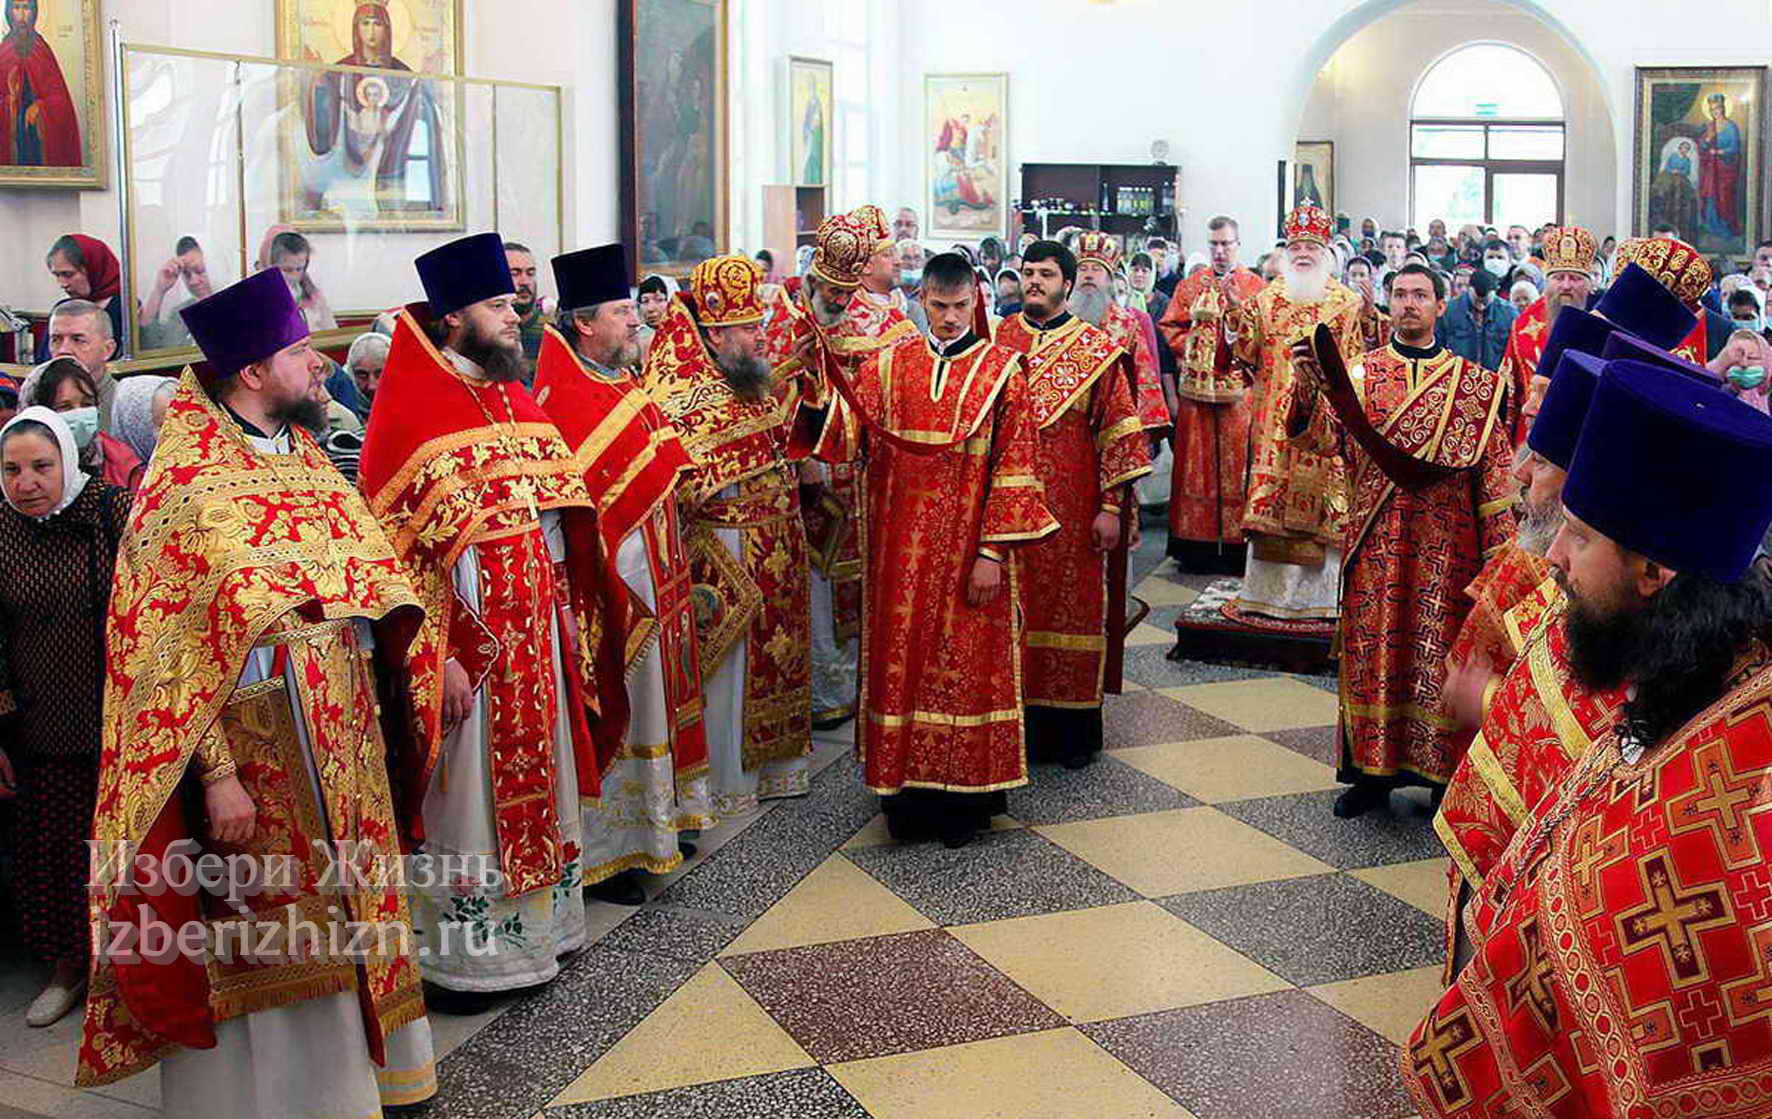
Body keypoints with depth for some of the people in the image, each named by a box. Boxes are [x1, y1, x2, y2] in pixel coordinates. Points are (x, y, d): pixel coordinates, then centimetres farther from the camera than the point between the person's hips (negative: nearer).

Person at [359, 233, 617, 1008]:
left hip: (539, 633, 7)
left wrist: (572, 625, 10)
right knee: (466, 794, 2)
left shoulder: (516, 401, 10)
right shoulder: (410, 414, -12)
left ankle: (533, 926, 29)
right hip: (465, 641, -7)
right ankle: (458, 954, 15)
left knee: (535, 781, 15)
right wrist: (436, 656, -19)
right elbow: (395, 548, -15)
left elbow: (565, 517, 15)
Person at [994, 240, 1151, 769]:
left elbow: (1117, 430, -1)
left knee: (1074, 606, 4)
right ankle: (1018, 721, 15)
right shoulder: (996, 342, 7)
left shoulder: (1097, 349, 1)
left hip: (1072, 508, -2)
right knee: (1014, 608, 5)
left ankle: (1075, 728, 14)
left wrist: (1111, 506, -7)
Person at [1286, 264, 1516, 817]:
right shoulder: (1359, 374, 6)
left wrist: (1499, 545, -1)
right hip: (1377, 540, 1)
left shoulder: (1474, 383, 6)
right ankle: (1372, 769, 14)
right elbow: (1325, 438, -8)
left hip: (1445, 543, 0)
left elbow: (1494, 470, 5)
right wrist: (1310, 386, -26)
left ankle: (1442, 772, 12)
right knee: (1374, 647, 4)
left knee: (1439, 651, 2)